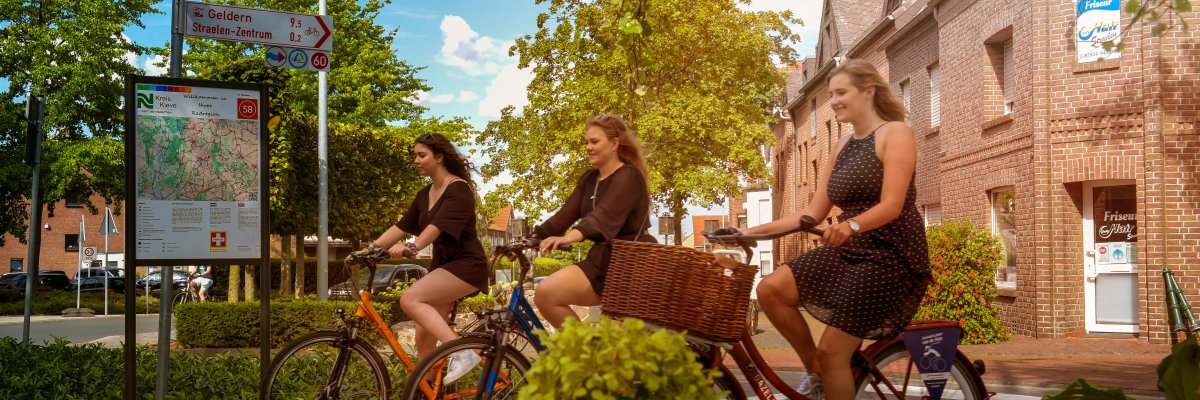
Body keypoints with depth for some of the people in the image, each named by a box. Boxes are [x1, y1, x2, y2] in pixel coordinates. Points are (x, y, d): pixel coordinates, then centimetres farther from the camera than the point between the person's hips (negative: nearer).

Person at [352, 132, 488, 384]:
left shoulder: (458, 189, -13)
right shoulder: (425, 195, 13)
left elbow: (439, 225, -29)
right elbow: (401, 226, 8)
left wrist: (411, 247, -44)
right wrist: (370, 248, -4)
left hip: (466, 264, -9)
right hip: (442, 264, 9)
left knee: (410, 300, -27)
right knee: (424, 339, 4)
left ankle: (462, 352, -30)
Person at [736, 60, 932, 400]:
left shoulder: (895, 133, -7)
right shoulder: (842, 146, 14)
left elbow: (892, 205, -20)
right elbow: (814, 212, 10)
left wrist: (850, 225, -40)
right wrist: (753, 231, 0)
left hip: (891, 254, -7)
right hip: (847, 251, 7)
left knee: (832, 351, -13)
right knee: (770, 289, -13)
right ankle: (816, 371, 5)